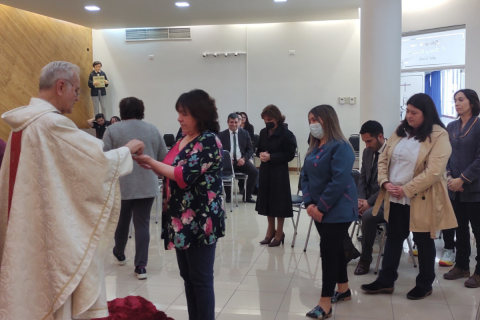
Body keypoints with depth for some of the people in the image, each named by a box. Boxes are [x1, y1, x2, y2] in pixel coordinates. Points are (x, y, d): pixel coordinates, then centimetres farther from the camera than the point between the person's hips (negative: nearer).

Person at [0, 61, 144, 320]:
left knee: (33, 290, 17)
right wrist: (127, 150, 1)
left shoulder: (22, 122, 8)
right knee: (58, 297, 4)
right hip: (55, 231, -9)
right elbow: (100, 163, -16)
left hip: (26, 231, 9)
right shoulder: (53, 124, -20)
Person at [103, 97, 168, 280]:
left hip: (122, 186, -1)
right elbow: (163, 158, 7)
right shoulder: (153, 130, 5)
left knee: (122, 222, 16)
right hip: (147, 186, 2)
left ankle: (119, 254, 37)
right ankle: (141, 266, -2)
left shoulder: (112, 131, -4)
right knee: (142, 224, 2)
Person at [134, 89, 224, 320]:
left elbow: (185, 175, -22)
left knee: (201, 279, 0)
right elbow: (171, 172, 16)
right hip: (180, 220, 9)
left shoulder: (209, 141, -14)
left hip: (200, 222, -9)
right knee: (187, 276, 15)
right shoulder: (184, 139, 13)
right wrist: (150, 165, -1)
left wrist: (151, 161, -17)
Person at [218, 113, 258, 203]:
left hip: (241, 161, 2)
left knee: (254, 172, -24)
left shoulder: (245, 133, 8)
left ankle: (247, 196, -4)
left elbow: (250, 149, 9)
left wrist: (244, 159, -10)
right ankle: (228, 196, -8)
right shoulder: (222, 135, 5)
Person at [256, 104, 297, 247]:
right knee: (267, 200, 12)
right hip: (265, 170, 6)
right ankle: (270, 230, 27)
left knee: (279, 201, 1)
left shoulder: (286, 134, -11)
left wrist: (271, 157, -20)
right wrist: (261, 154, -9)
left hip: (279, 172, -6)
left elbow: (290, 154, -14)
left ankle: (279, 233, 14)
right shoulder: (263, 132, 7)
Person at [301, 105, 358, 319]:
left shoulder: (340, 147, -15)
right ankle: (343, 290, 31)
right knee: (335, 248, 17)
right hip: (319, 209, 8)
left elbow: (339, 181, -22)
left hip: (337, 210, -8)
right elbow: (305, 176, 7)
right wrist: (309, 203, -7)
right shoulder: (314, 147, 11)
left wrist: (321, 207, -19)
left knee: (328, 251, -7)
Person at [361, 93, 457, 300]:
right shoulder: (400, 132, 8)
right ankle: (386, 281, 26)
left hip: (421, 200, -6)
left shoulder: (439, 136, -12)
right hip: (395, 198, 6)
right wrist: (385, 182, -9)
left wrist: (406, 189, -21)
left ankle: (424, 285, 25)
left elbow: (434, 171, -21)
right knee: (393, 238, 14)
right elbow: (383, 159, 8)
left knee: (423, 242, 10)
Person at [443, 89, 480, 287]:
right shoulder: (451, 127, 10)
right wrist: (449, 176, -5)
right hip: (454, 187, 6)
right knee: (460, 228, 13)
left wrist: (463, 179, -16)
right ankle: (462, 266, 23)